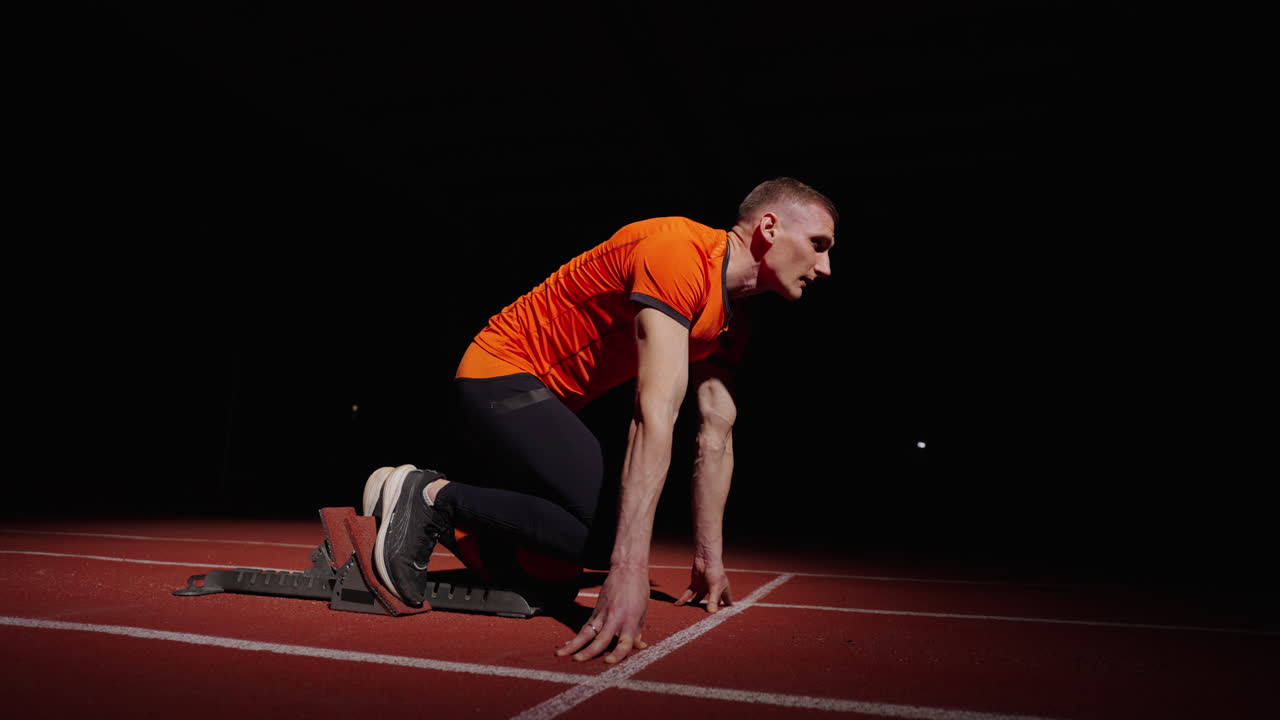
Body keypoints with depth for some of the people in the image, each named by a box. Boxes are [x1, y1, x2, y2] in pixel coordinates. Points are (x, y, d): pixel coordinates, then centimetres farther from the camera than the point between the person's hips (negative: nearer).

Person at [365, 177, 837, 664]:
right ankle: (434, 497, -9)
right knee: (609, 533, -24)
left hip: (547, 401, 10)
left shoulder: (728, 316, 5)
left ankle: (416, 504, 28)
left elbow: (716, 438, 6)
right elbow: (655, 414, -35)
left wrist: (709, 559, 6)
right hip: (502, 375, -10)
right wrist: (630, 569, -38)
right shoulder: (679, 253, -26)